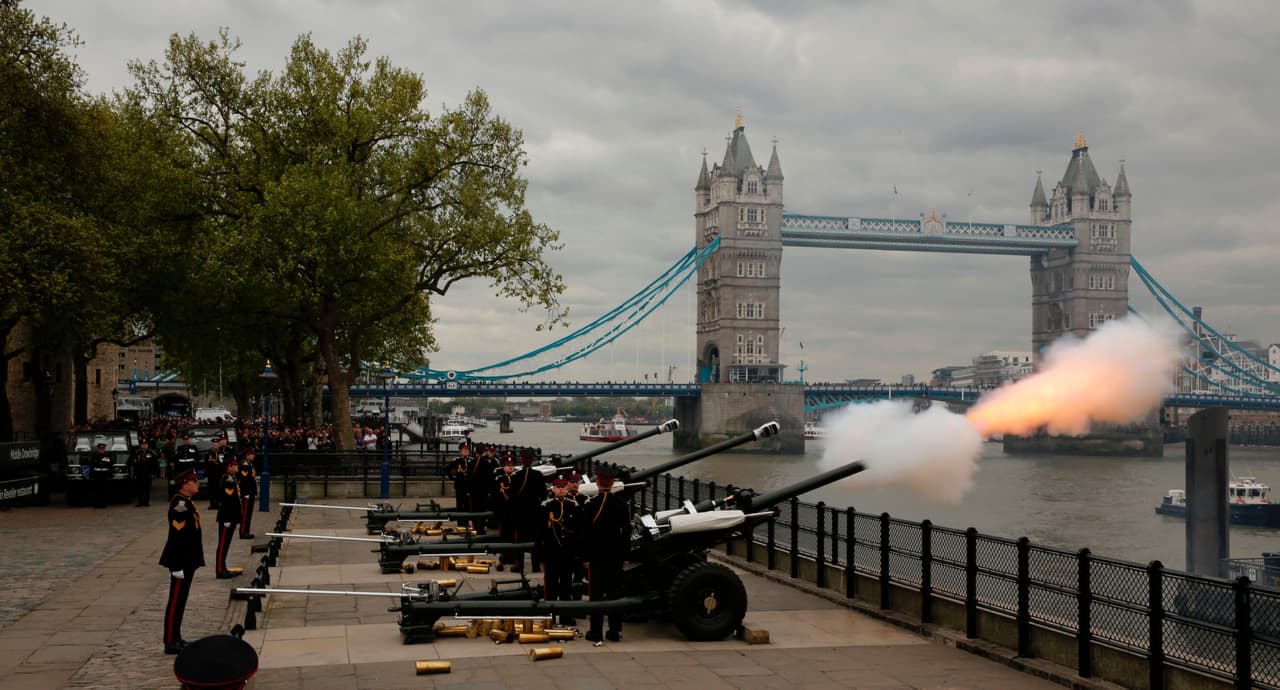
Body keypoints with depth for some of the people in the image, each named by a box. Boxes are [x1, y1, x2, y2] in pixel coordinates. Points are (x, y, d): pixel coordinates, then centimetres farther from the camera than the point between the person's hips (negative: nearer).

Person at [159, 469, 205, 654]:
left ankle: (176, 638, 24)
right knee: (176, 601, -3)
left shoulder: (186, 502, 12)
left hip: (188, 560, 10)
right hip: (181, 561, -10)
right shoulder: (179, 504, -19)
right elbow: (176, 536, -22)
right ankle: (171, 642, 2)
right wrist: (177, 566, -23)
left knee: (180, 600, 15)